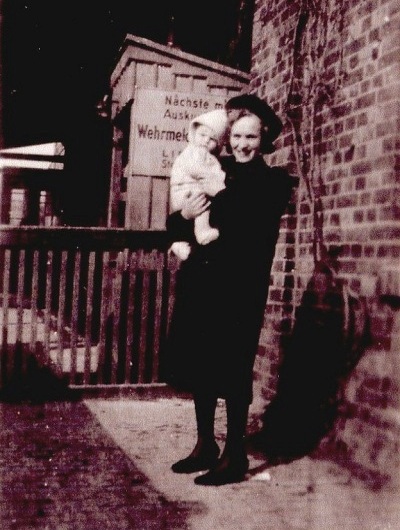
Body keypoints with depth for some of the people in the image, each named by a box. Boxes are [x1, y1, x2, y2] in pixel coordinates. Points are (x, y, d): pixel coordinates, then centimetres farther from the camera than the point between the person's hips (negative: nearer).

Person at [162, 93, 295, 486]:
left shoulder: (274, 182, 0)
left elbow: (253, 235, -17)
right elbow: (174, 226, 11)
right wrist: (184, 217, -10)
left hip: (239, 289, -5)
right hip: (200, 283, 6)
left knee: (232, 371, 0)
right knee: (199, 365, 12)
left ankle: (235, 456, 15)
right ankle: (205, 445, 29)